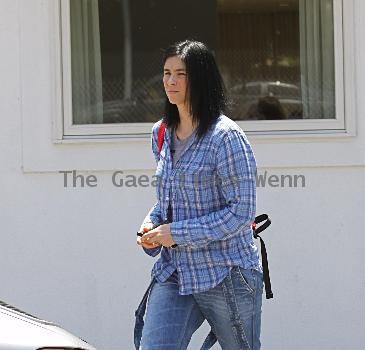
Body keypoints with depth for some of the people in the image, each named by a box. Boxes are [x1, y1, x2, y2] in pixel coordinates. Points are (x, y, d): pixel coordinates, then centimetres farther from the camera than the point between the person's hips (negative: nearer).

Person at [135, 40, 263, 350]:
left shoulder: (225, 136, -11)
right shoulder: (163, 134, 11)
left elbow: (241, 211, -15)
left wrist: (177, 233, -16)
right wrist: (152, 223, 4)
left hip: (227, 275, -6)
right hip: (174, 273, 6)